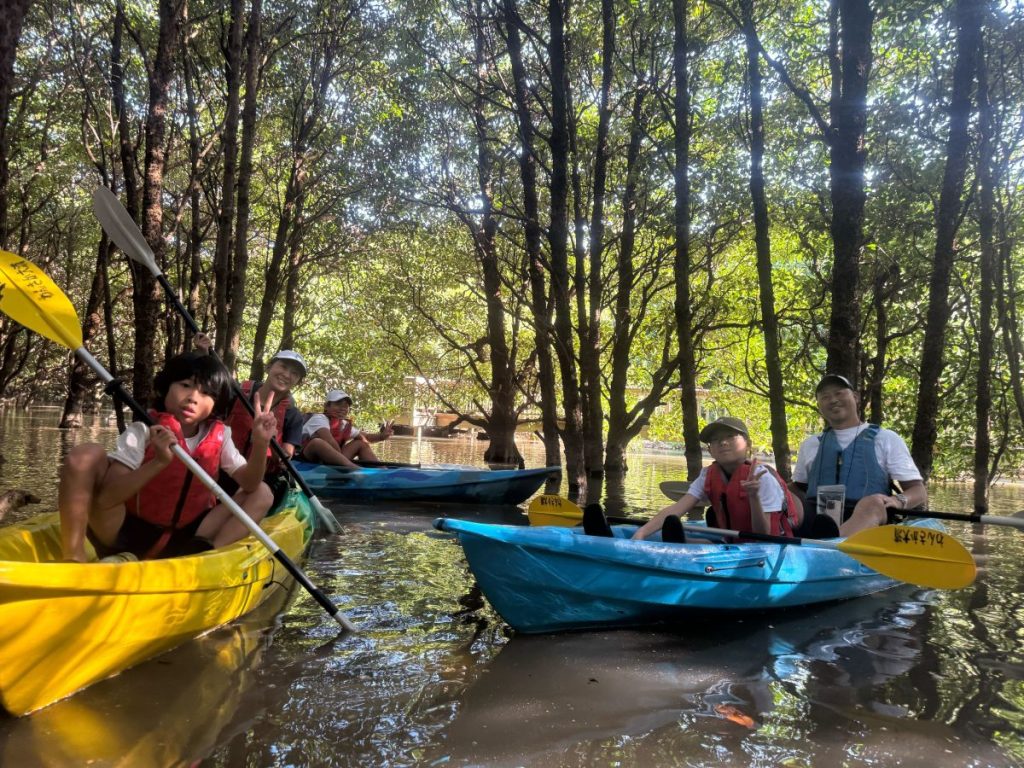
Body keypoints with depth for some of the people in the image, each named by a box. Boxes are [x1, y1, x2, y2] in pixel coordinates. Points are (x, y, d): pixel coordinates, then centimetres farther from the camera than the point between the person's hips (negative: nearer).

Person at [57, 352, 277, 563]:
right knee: (86, 455, -22)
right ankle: (74, 560, -20)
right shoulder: (143, 432, -12)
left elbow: (249, 484, -6)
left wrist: (260, 444, -22)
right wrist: (159, 462, -35)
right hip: (126, 535, -3)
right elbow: (104, 498, -22)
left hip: (182, 540, 4)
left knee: (262, 493, -4)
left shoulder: (219, 436, -1)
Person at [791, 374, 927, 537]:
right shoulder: (810, 444, 24)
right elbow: (798, 488, 32)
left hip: (869, 519, -3)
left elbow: (919, 491, 11)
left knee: (873, 504, -39)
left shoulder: (886, 438, 15)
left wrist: (899, 501, -13)